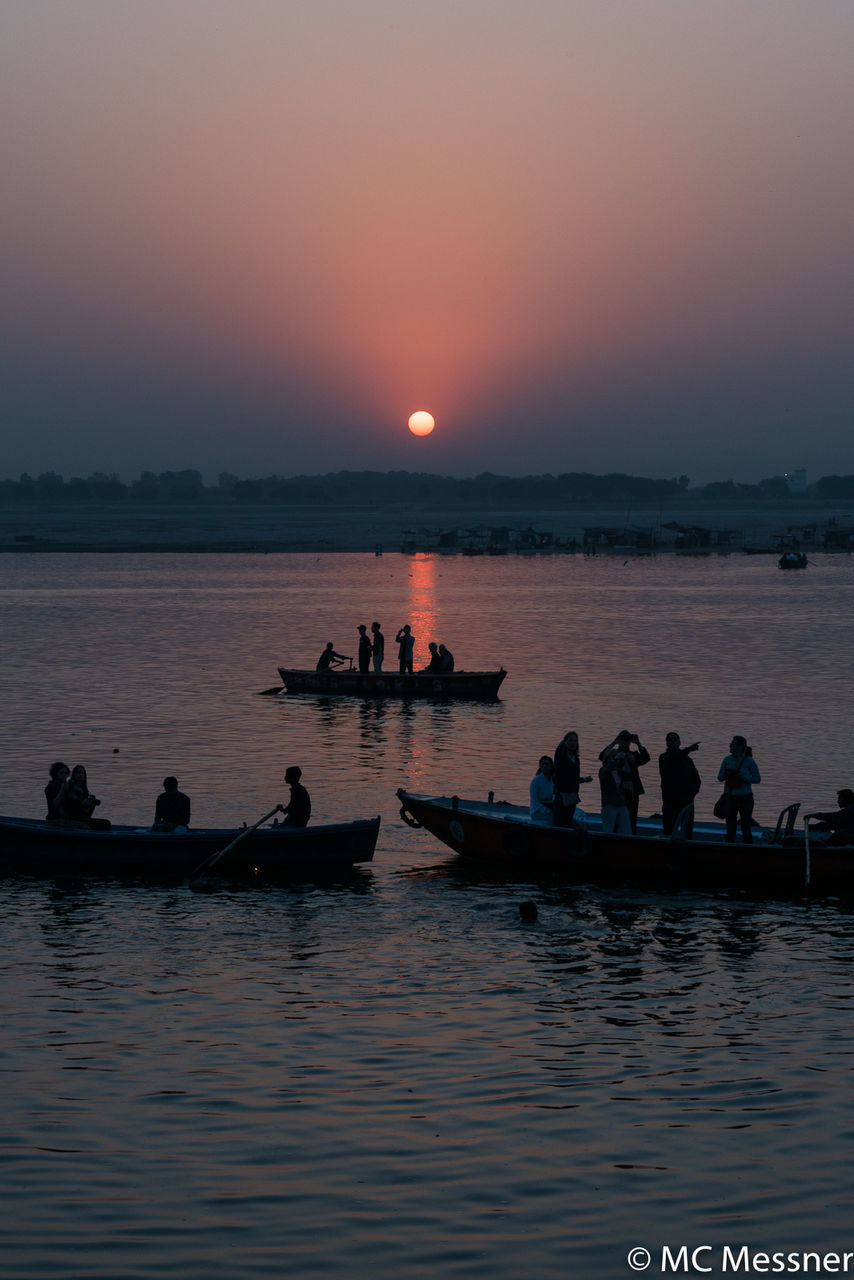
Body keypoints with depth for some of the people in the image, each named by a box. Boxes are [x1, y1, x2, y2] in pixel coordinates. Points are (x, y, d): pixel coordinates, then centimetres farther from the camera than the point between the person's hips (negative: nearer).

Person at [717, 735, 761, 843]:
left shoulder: (749, 761, -8)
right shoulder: (727, 760, 1)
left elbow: (757, 779, -2)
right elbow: (720, 778, 9)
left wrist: (745, 778, -19)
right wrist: (726, 775, -14)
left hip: (745, 797, -3)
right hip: (730, 797, 3)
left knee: (746, 827, -2)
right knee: (730, 827, 7)